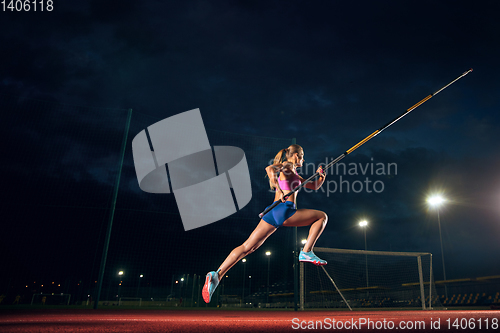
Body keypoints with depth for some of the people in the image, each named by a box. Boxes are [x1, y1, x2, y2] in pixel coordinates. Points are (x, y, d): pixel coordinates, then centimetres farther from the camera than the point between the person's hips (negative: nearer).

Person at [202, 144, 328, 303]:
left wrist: (320, 176, 19)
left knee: (247, 247, 0)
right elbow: (270, 168, -16)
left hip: (272, 211, 8)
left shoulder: (294, 174, 32)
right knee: (322, 216, 9)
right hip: (285, 209, -8)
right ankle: (306, 252, -2)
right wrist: (279, 189, -22)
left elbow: (314, 186, 37)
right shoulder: (287, 165, 5)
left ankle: (217, 274, -10)